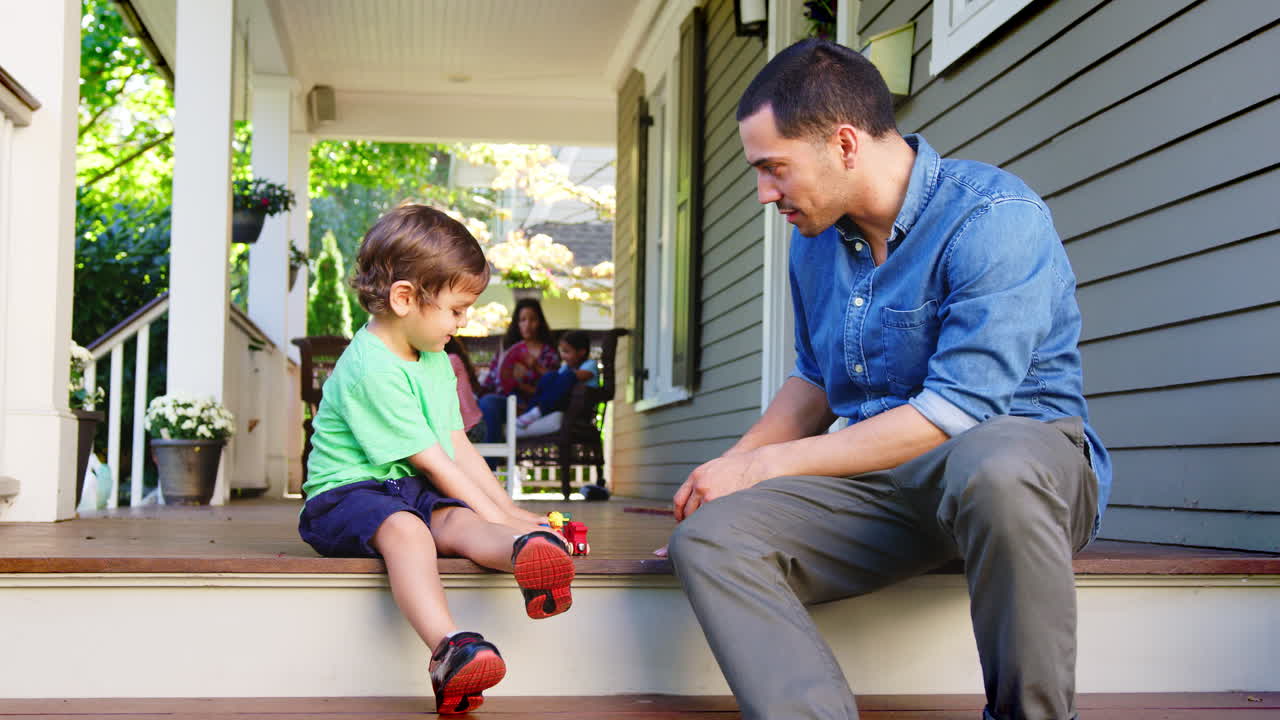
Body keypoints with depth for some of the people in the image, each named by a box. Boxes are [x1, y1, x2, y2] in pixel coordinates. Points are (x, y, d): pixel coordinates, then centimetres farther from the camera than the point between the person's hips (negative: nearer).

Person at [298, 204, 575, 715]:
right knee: (405, 529, -38)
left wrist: (510, 511, 6)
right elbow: (430, 461, -17)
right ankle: (448, 649, -60)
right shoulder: (372, 369, -17)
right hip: (348, 495, -7)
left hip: (416, 493, 8)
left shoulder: (435, 363, 16)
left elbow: (459, 448, 14)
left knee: (458, 522, -26)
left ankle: (527, 553, -61)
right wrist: (496, 515, -16)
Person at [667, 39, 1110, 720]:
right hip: (879, 482, 6)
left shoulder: (994, 218, -15)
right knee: (708, 537, -19)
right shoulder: (814, 242, 10)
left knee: (993, 465, -42)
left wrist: (765, 466, -16)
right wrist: (732, 463, 6)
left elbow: (957, 412, -22)